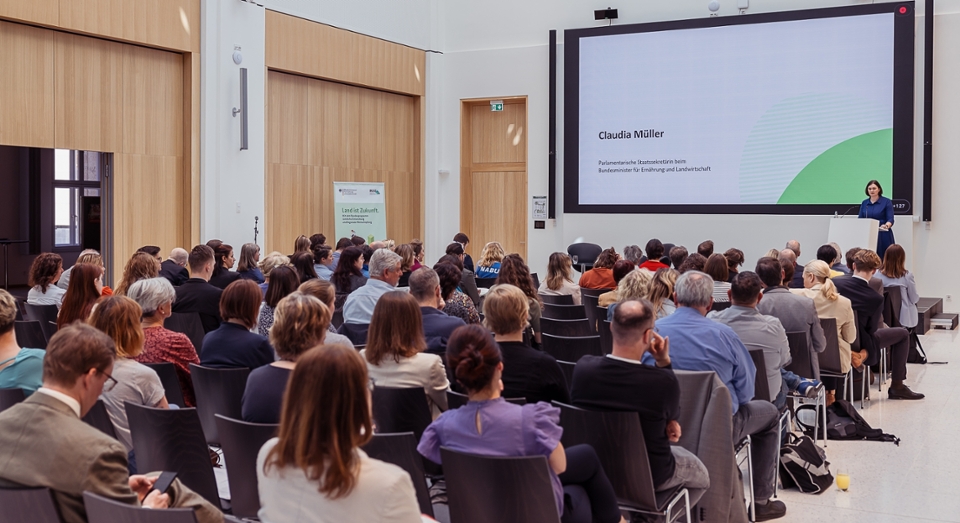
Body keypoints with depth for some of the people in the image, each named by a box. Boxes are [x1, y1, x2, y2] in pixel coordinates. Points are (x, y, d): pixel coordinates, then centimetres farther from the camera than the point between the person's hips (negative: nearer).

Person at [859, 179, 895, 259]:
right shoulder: (864, 203, 12)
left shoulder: (886, 202, 0)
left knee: (883, 259, -8)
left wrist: (886, 226, -29)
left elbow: (890, 219, -8)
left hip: (883, 237, -3)